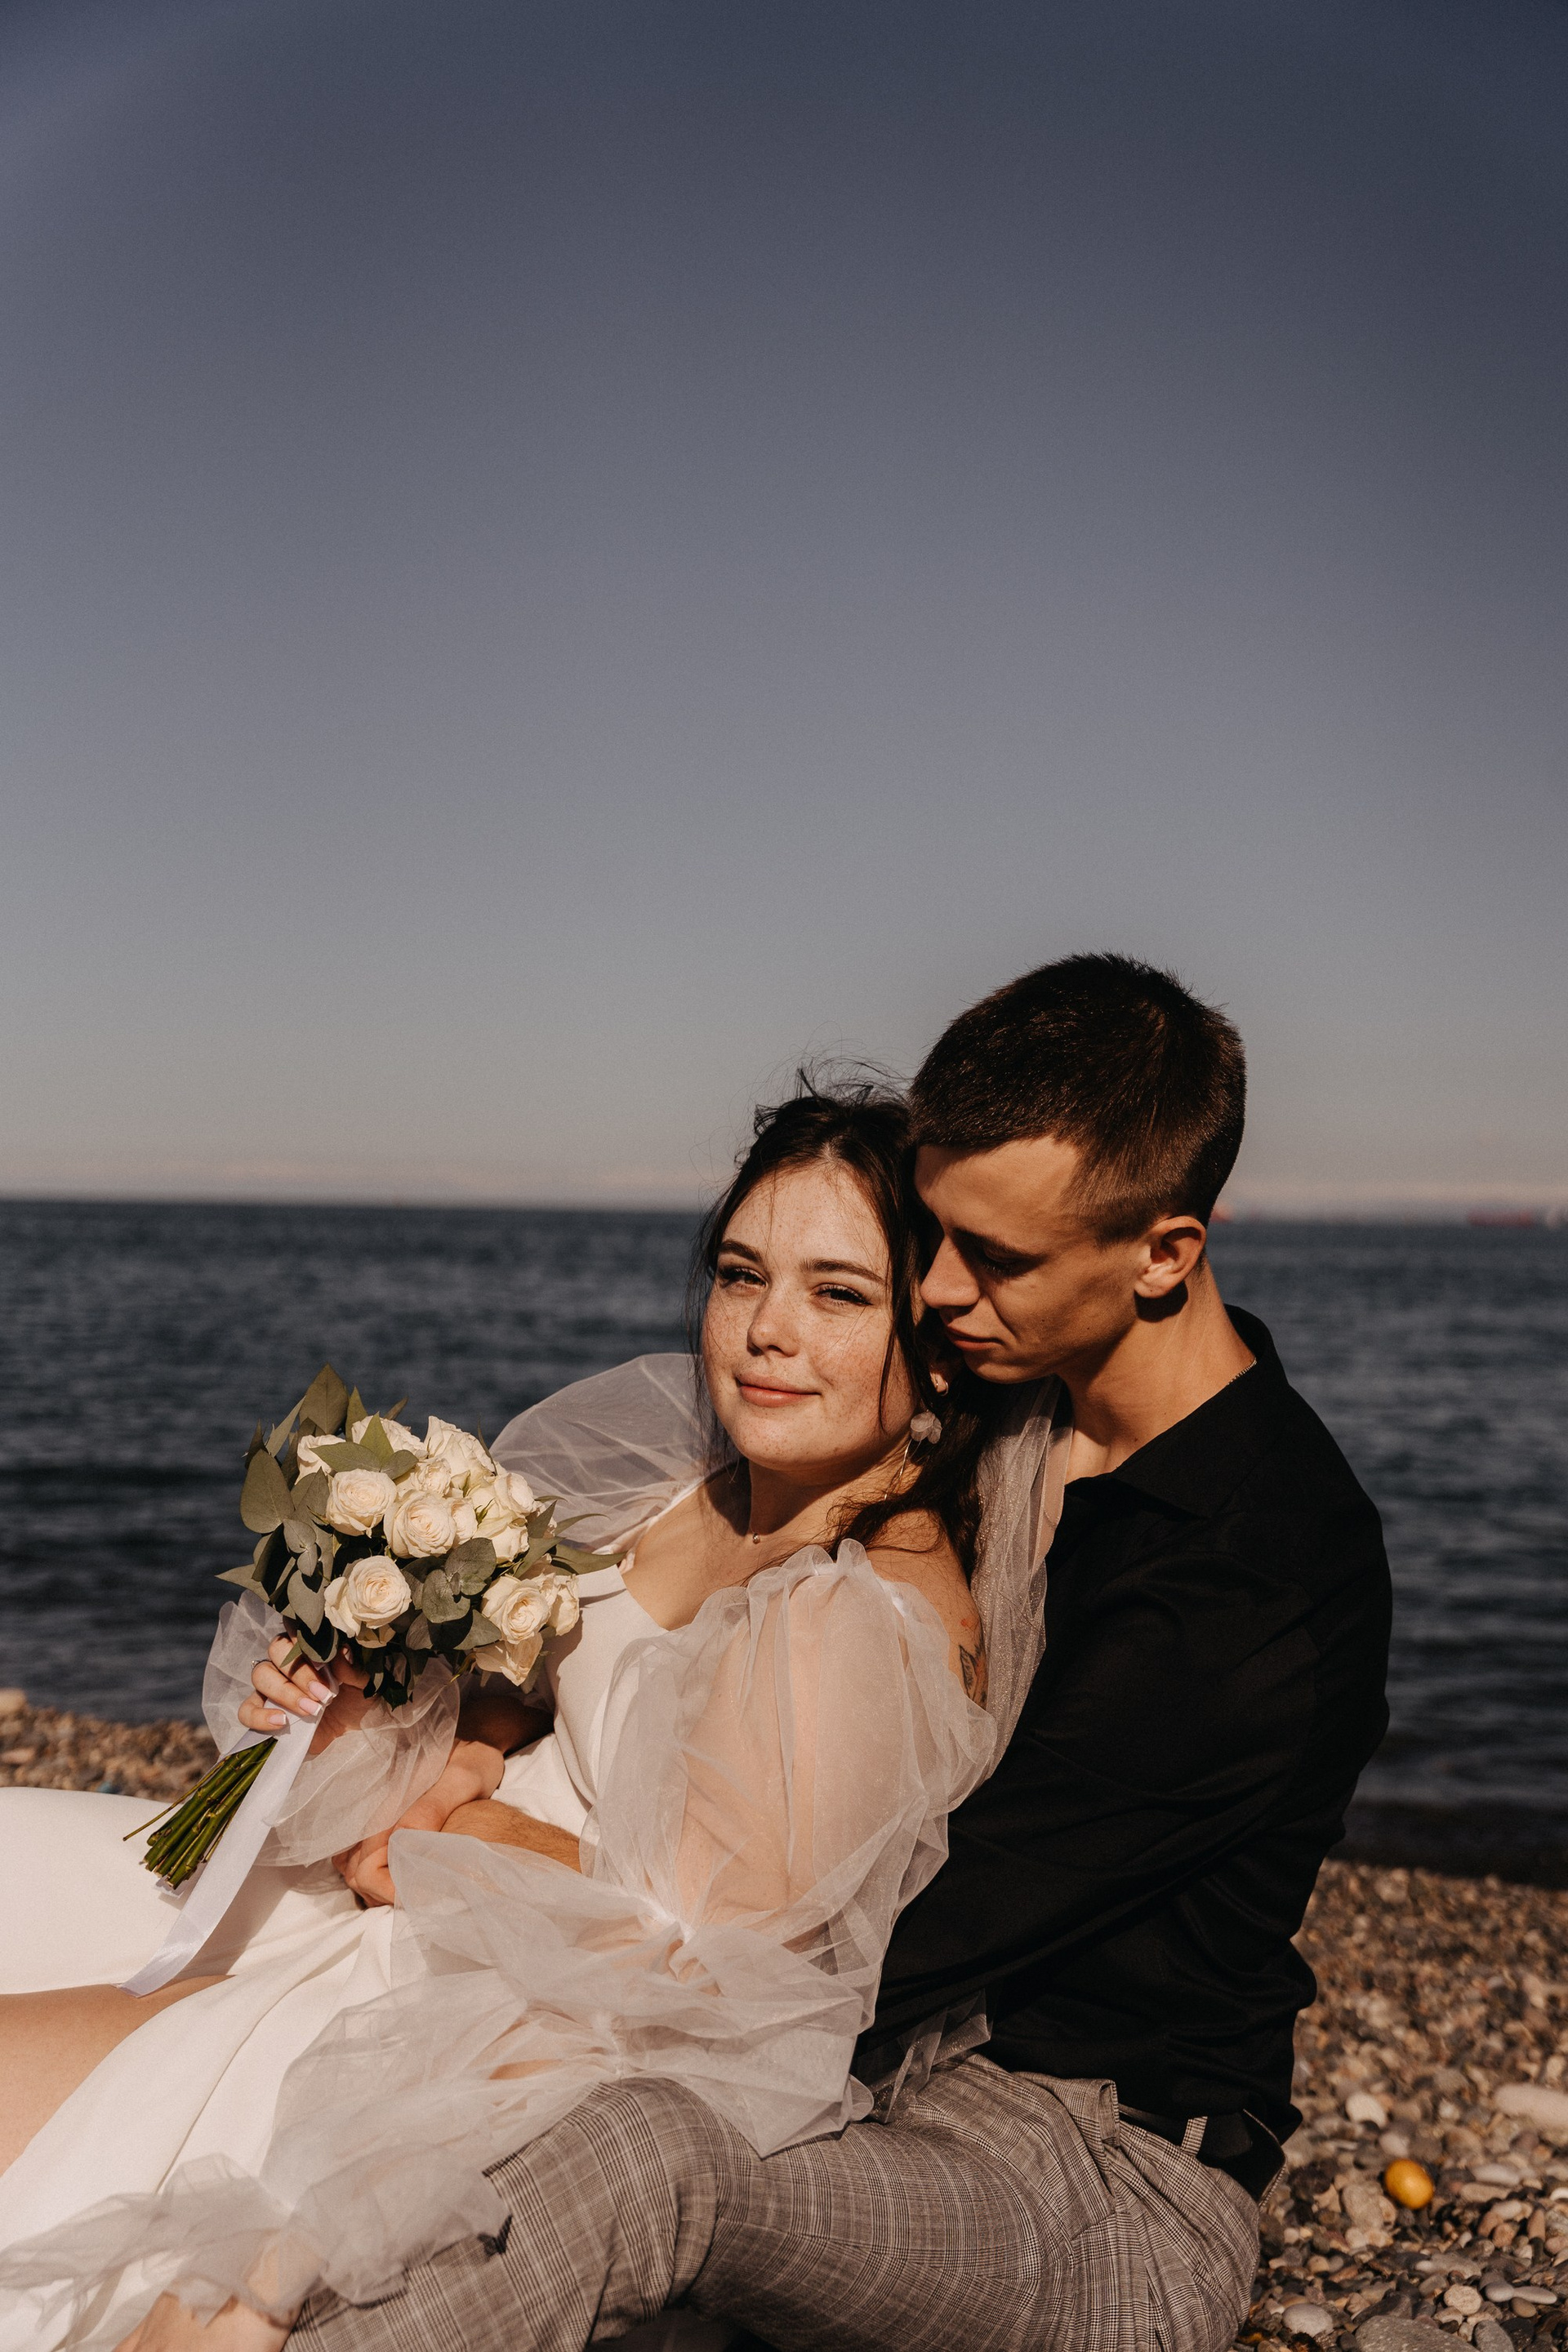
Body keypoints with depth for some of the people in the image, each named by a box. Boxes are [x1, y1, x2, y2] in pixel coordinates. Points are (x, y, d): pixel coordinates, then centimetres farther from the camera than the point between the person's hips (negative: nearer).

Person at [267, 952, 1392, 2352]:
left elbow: (887, 1943, -23)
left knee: (635, 2160, -35)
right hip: (913, 2059, 8)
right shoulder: (1018, 1396, 3)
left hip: (1112, 2198, -8)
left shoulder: (1256, 1592, -25)